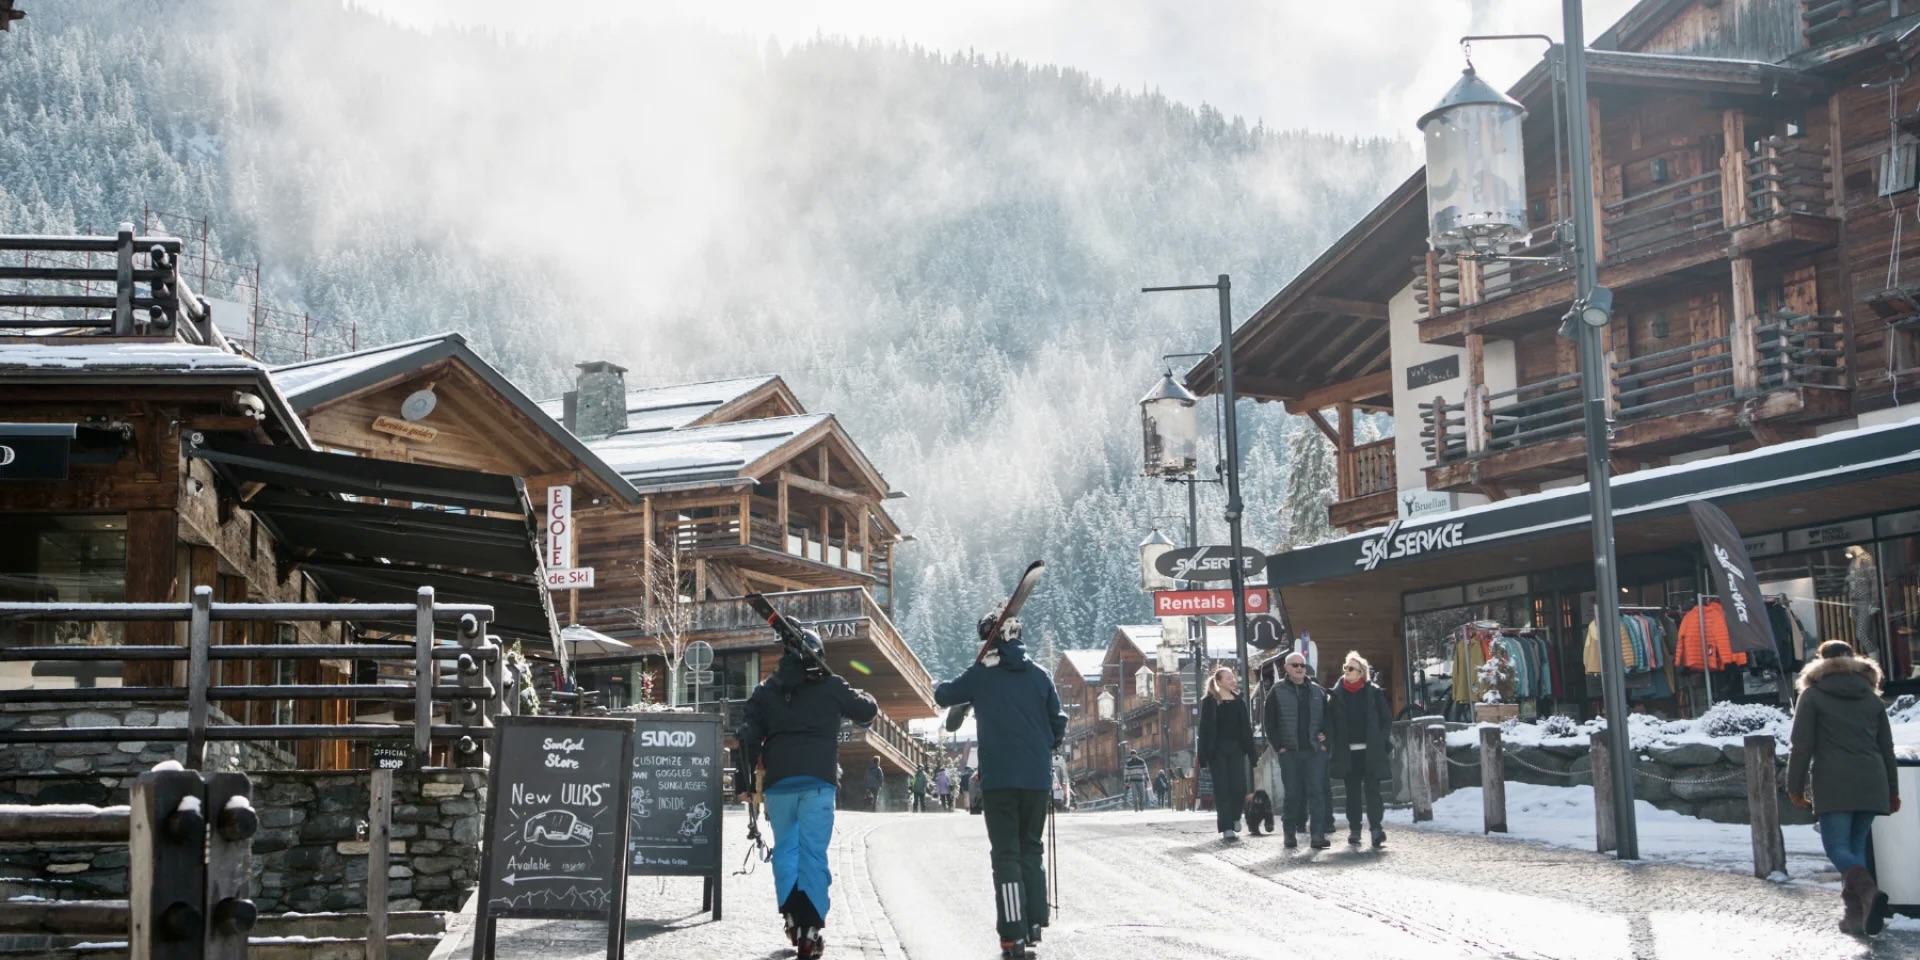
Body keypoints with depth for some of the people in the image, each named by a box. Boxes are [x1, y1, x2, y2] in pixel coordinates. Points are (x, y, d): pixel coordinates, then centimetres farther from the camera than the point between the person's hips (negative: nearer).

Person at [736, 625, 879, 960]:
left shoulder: (766, 690, 11)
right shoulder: (831, 686, 5)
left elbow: (749, 735, 6)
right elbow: (867, 711, 16)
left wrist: (744, 780, 9)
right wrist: (864, 699, 39)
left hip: (778, 781, 2)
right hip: (818, 780, -2)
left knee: (785, 848, 15)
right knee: (813, 853, -3)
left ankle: (791, 915, 5)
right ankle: (810, 930, -8)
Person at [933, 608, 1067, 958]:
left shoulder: (981, 675, 0)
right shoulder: (1038, 674, 5)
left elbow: (942, 696, 14)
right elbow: (1058, 722, 9)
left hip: (998, 777, -2)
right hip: (1037, 776, 2)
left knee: (1006, 854, -2)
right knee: (1031, 849, 18)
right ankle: (1034, 922, 15)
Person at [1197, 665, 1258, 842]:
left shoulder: (1239, 701, 10)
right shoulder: (1209, 702, -2)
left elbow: (1246, 728, 11)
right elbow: (1205, 729, -4)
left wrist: (1251, 751, 6)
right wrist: (1205, 757, -9)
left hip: (1236, 749, 3)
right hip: (1217, 750, -3)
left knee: (1239, 786, -4)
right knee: (1222, 788, -3)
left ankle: (1235, 817, 23)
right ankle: (1227, 828, 0)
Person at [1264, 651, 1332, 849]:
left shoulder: (1318, 691, 10)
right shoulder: (1277, 692, 3)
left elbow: (1328, 718, 14)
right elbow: (1269, 721, 2)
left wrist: (1325, 741, 2)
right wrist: (1278, 746, -5)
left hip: (1315, 751, 1)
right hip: (1289, 752, -1)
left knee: (1317, 792, -5)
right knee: (1292, 794, 3)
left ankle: (1318, 834, -7)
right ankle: (1289, 834, 11)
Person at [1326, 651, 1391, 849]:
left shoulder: (1374, 692, 1)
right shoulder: (1337, 694, 5)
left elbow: (1387, 719, 4)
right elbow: (1329, 721, 7)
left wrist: (1381, 741, -4)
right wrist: (1331, 743, -3)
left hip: (1371, 751, -2)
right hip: (1347, 752, 2)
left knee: (1372, 789, -7)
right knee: (1352, 791, 7)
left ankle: (1376, 827, -11)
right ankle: (1354, 830, 12)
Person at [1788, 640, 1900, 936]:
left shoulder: (1812, 695, 4)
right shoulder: (1871, 696, 17)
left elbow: (1801, 746, -2)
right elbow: (1887, 749, 19)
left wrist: (1795, 787, 4)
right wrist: (1892, 791, 26)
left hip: (1832, 785, -4)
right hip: (1871, 784, 4)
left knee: (1838, 847, -8)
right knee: (1856, 846, 11)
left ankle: (1868, 890, -34)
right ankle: (1855, 914, 4)